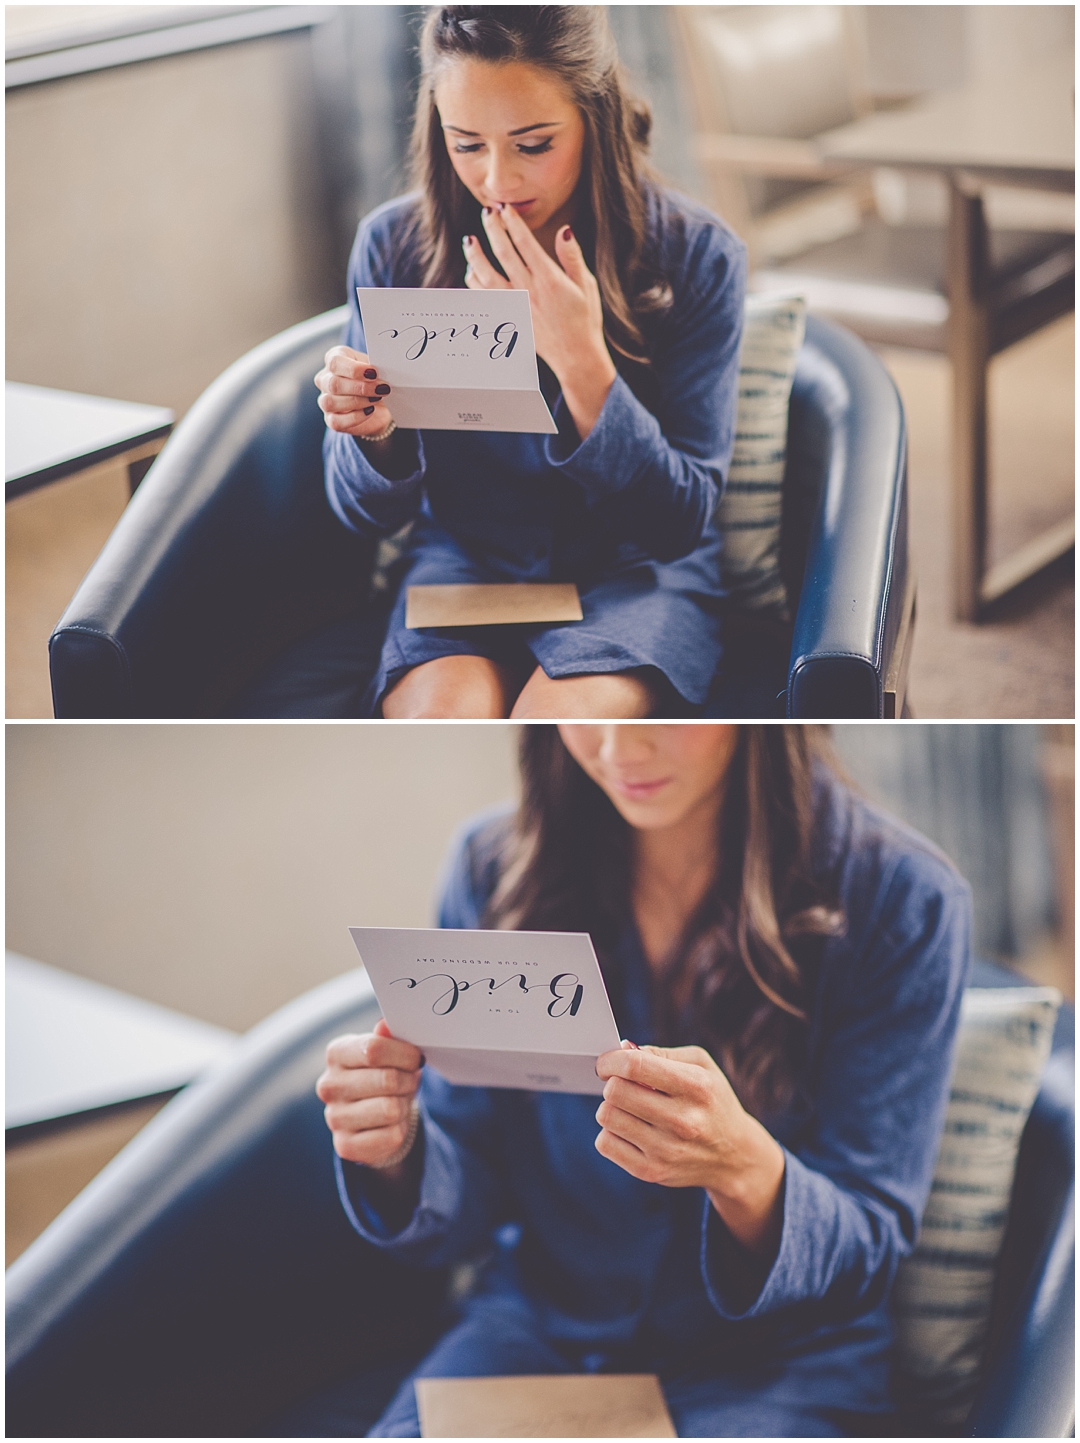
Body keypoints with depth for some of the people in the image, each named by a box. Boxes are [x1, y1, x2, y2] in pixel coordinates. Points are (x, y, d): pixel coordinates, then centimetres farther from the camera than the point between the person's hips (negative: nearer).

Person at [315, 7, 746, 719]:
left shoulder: (697, 254, -9)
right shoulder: (393, 245, -3)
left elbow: (681, 520, -10)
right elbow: (370, 514, 4)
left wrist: (582, 363, -24)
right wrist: (374, 433, -21)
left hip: (633, 572, -1)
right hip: (466, 560, 2)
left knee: (561, 721, -32)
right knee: (445, 717, -30)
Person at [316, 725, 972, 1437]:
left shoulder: (903, 897, -12)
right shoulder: (497, 868, -2)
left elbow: (866, 1251, -10)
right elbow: (472, 1194, 2)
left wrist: (745, 1169, -32)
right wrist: (398, 1149, -22)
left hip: (770, 1368, -1)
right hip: (537, 1331, 2)